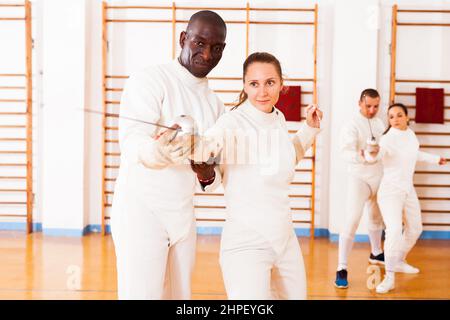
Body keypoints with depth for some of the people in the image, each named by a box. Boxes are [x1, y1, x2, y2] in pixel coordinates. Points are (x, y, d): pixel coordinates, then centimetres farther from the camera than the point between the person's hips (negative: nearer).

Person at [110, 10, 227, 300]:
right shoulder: (149, 80, -10)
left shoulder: (214, 103, 11)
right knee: (142, 293, -5)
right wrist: (159, 150, -43)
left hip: (184, 216, 7)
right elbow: (132, 144, -22)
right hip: (141, 211, -7)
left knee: (180, 293, 12)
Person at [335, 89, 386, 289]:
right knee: (352, 221, -14)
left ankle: (376, 253, 44)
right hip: (359, 178, -6)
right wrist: (361, 156, -48)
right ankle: (342, 269, -11)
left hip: (379, 178, 7)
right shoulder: (352, 125, -15)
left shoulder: (379, 123, 5)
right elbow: (346, 152, -30)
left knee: (376, 217, 22)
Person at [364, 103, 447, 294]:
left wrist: (435, 159, 31)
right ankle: (390, 277, -15)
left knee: (415, 229, 21)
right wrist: (371, 154, -66)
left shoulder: (410, 133, 1)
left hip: (408, 190, 8)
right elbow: (376, 154, -42)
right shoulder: (388, 139, -21)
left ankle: (399, 262, 40)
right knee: (394, 231, -24)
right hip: (390, 190, -8)